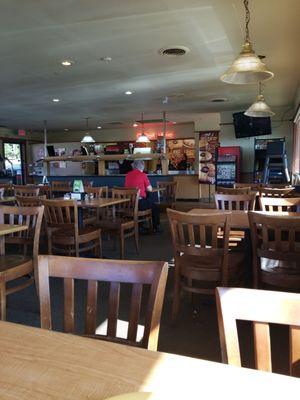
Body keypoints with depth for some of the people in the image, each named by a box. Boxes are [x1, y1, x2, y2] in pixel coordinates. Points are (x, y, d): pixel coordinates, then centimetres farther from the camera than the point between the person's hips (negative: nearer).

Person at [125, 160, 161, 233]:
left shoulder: (128, 175, 6)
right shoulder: (142, 174, -7)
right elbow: (150, 189, -2)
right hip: (139, 203, -6)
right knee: (155, 206, 22)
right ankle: (156, 227, 28)